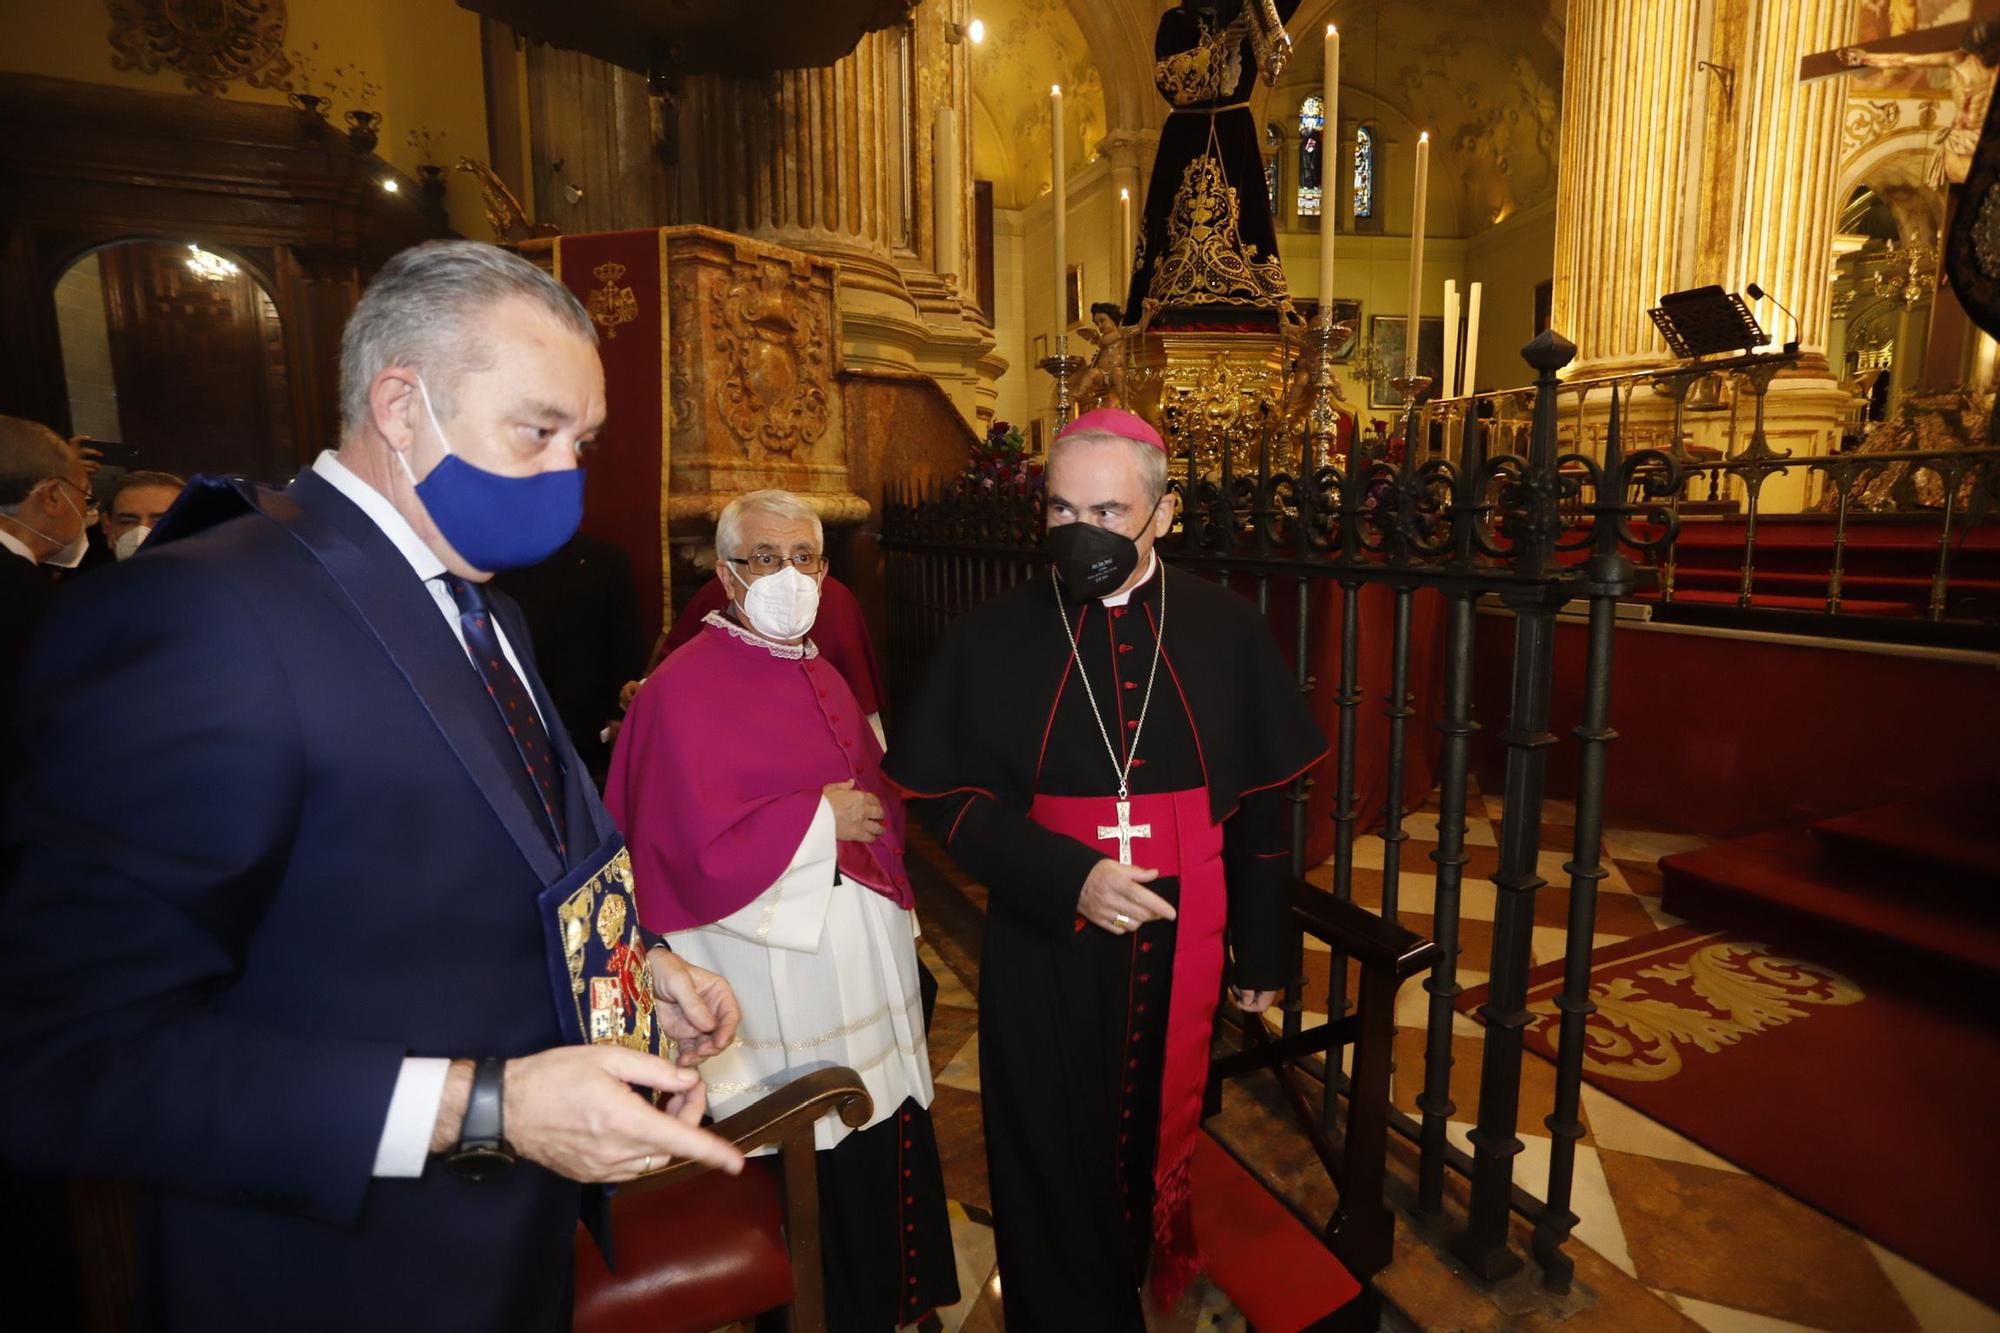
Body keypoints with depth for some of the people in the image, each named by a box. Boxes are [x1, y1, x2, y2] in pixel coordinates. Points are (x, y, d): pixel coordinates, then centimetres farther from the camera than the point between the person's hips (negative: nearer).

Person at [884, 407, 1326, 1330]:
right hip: (1046, 951, -1)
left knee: (1162, 1142, 20)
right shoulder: (992, 638, -5)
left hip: (1182, 948, 2)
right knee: (1053, 1169, 14)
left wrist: (1261, 950, 5)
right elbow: (949, 796, -6)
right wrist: (1067, 879, -19)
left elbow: (1263, 803, 2)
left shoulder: (1226, 632, -2)